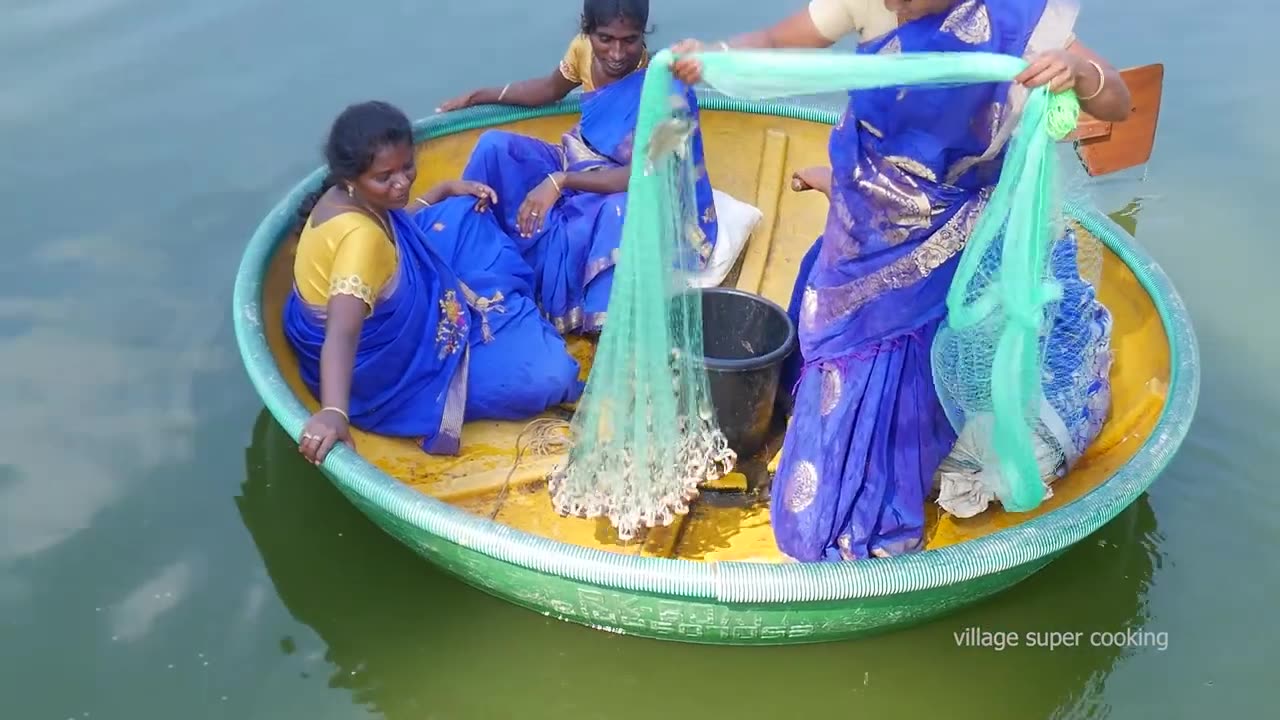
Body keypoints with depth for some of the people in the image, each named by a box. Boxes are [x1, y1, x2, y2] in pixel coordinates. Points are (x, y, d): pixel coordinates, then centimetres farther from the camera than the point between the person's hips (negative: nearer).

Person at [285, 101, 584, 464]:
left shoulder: (345, 199, -7)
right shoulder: (360, 235, -34)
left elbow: (395, 228, 18)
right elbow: (342, 334, -47)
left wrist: (445, 189, 13)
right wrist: (335, 412, -61)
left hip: (385, 330, 10)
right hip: (379, 370, -10)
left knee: (463, 214, 16)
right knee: (547, 375, -20)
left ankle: (519, 325, 23)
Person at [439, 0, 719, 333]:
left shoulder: (664, 89, -27)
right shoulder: (584, 49, -9)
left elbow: (640, 175, -30)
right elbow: (551, 88, 14)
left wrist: (559, 182, -36)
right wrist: (480, 96, 10)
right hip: (579, 169, 7)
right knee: (495, 147, -10)